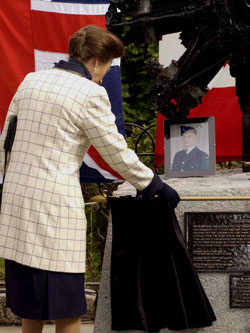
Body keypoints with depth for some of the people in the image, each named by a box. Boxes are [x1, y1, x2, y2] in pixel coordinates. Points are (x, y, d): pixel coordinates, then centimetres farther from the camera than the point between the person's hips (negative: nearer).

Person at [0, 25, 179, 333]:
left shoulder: (31, 81, 10)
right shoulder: (90, 94, -10)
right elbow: (116, 153, -5)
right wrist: (155, 186, 6)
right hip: (55, 203, -7)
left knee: (30, 297, 16)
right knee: (66, 298, 4)